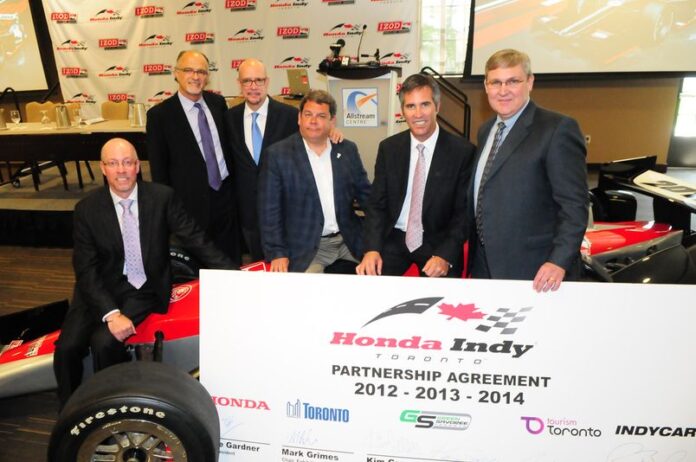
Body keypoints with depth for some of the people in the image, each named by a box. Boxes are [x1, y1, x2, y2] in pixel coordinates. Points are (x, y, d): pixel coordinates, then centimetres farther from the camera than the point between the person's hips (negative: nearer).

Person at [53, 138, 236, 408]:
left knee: (104, 342, -23)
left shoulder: (162, 197, -8)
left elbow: (195, 239, -5)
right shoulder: (87, 209, -6)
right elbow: (86, 270, -8)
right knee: (67, 347, -17)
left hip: (144, 290, -2)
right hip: (100, 289, 2)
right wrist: (110, 313, -22)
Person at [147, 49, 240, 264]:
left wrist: (233, 186, 11)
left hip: (225, 196, 4)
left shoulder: (218, 102, 4)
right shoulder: (160, 115, -8)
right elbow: (158, 169, -5)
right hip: (190, 204, -4)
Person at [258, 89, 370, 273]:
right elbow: (270, 209, -6)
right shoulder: (277, 154, -6)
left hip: (349, 240, 4)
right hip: (306, 248, -4)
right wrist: (277, 253, -11)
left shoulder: (348, 150, 5)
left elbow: (365, 193, 10)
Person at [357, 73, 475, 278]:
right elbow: (377, 204, 1)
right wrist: (372, 249, -15)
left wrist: (445, 255, -20)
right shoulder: (388, 148, 1)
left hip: (438, 243, -2)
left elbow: (464, 211, -6)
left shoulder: (462, 151, -8)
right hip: (394, 239, 2)